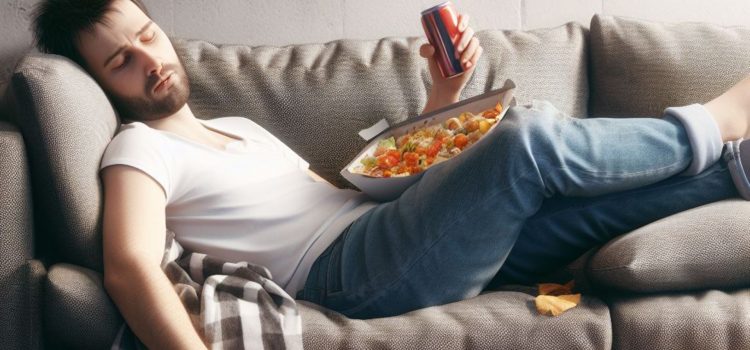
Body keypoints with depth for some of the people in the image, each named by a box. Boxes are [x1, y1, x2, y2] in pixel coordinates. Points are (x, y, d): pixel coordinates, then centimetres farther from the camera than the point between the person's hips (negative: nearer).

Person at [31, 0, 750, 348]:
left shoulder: (242, 129, 27)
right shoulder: (139, 152, 2)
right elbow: (131, 267, -19)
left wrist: (441, 95, 15)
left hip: (393, 233, 8)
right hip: (353, 269, -8)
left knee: (603, 197, -3)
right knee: (531, 137, -19)